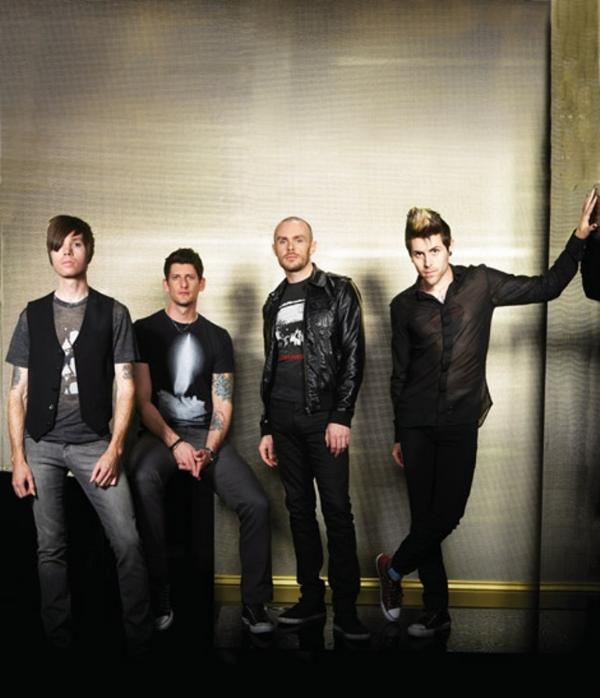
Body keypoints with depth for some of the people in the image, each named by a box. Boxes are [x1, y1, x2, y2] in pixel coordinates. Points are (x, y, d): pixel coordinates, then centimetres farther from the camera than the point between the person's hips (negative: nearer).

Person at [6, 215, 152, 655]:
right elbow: (19, 392, 8)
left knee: (128, 541, -7)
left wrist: (114, 449, -8)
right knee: (51, 548, 7)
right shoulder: (32, 315, 9)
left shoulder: (113, 313, 4)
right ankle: (60, 641, 21)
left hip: (94, 444, -2)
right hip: (42, 445, 2)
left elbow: (125, 386, 0)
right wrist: (18, 457, 0)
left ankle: (141, 640, 7)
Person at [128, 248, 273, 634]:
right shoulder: (145, 330, 5)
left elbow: (223, 405, 5)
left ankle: (255, 603, -3)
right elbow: (142, 400, -2)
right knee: (144, 480, -37)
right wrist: (175, 443, -16)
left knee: (256, 503, -20)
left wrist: (208, 450, -13)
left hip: (207, 436, 3)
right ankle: (159, 598, -25)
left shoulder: (217, 337, 12)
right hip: (159, 433, -2)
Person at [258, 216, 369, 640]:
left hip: (323, 416, -5)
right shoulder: (274, 303, 17)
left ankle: (346, 608, 3)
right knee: (299, 508, 9)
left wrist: (341, 417, -14)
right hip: (284, 419, 5)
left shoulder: (338, 292, 1)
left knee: (337, 509, -5)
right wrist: (267, 427, 15)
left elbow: (354, 357, -6)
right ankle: (311, 598, 19)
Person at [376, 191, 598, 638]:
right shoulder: (404, 306, 5)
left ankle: (393, 569, 23)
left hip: (461, 424, -1)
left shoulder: (480, 283, 2)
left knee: (447, 515, -5)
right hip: (418, 425, 1)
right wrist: (399, 436, 11)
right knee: (425, 517, 4)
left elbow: (546, 287, 6)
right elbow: (400, 374, 9)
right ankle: (437, 613, 21)